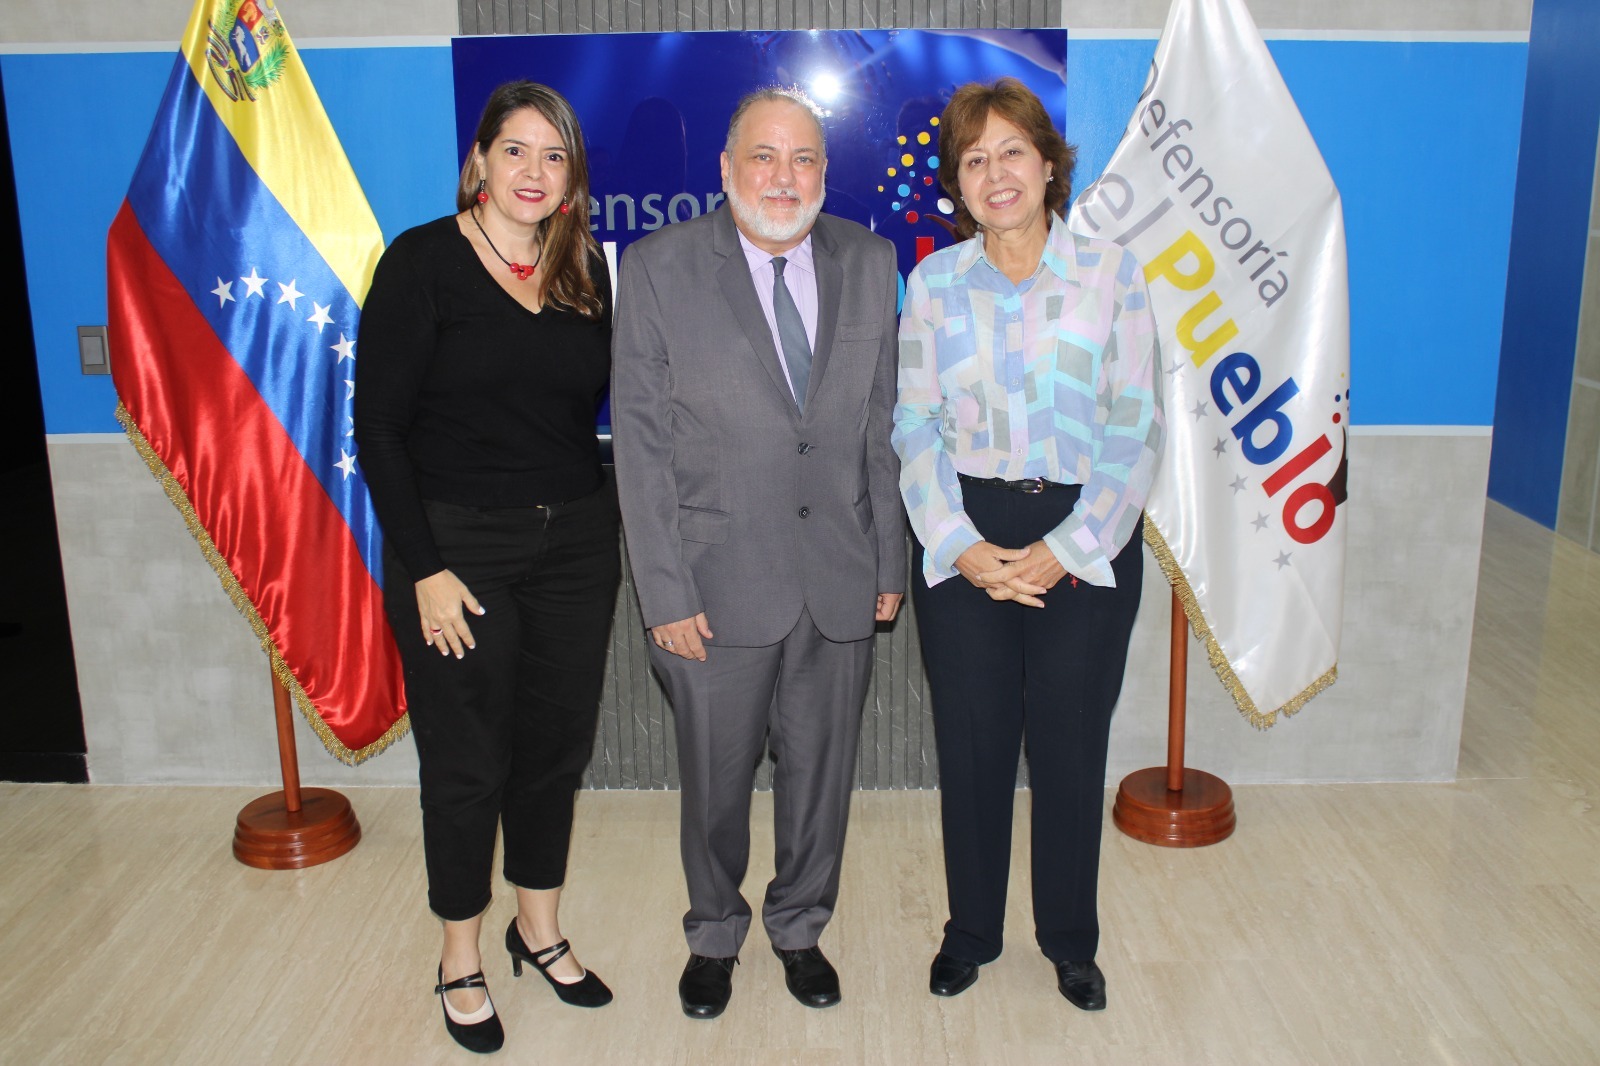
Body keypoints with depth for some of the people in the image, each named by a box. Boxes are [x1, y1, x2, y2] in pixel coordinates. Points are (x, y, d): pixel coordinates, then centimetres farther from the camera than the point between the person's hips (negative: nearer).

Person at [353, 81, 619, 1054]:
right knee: (468, 762, 7)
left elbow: (612, 405, 9)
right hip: (458, 546, -4)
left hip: (575, 543, 4)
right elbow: (379, 424, -10)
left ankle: (540, 928, 35)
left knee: (557, 744, 13)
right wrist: (425, 569, -14)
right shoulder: (424, 261, -7)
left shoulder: (586, 272, 6)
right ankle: (462, 959, 29)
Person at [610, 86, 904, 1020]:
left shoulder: (869, 262, 3)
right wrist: (665, 591, -11)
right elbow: (641, 442, -8)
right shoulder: (658, 267, -7)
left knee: (821, 769, 16)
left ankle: (800, 928, 41)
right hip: (722, 580, -2)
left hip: (841, 577, 3)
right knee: (716, 778, 13)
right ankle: (715, 936, 39)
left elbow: (882, 423, 7)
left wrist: (892, 561, 5)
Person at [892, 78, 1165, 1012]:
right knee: (972, 743, 10)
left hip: (1085, 543, -1)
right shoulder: (934, 281, 4)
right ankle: (972, 932, 32)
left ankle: (1072, 942, 31)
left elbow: (1137, 424, -4)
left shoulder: (1110, 271, 0)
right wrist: (961, 545, -11)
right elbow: (914, 423, 1)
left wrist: (1067, 548, -12)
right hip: (965, 540, 1)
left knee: (1072, 746, 9)